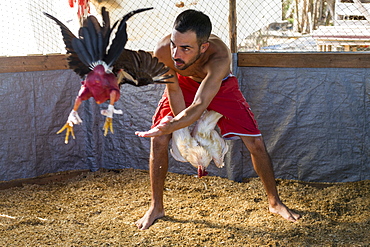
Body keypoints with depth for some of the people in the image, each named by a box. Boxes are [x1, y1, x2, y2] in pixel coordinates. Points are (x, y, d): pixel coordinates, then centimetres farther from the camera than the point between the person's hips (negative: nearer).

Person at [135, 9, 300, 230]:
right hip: (184, 83, 2)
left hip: (220, 86, -1)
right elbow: (173, 90, -21)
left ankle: (275, 203, 17)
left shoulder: (219, 56, -46)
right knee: (158, 141, -9)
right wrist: (183, 132, -21)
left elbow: (200, 106, -49)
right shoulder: (163, 51, -38)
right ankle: (156, 207, 9)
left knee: (256, 143, -5)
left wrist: (168, 127, -58)